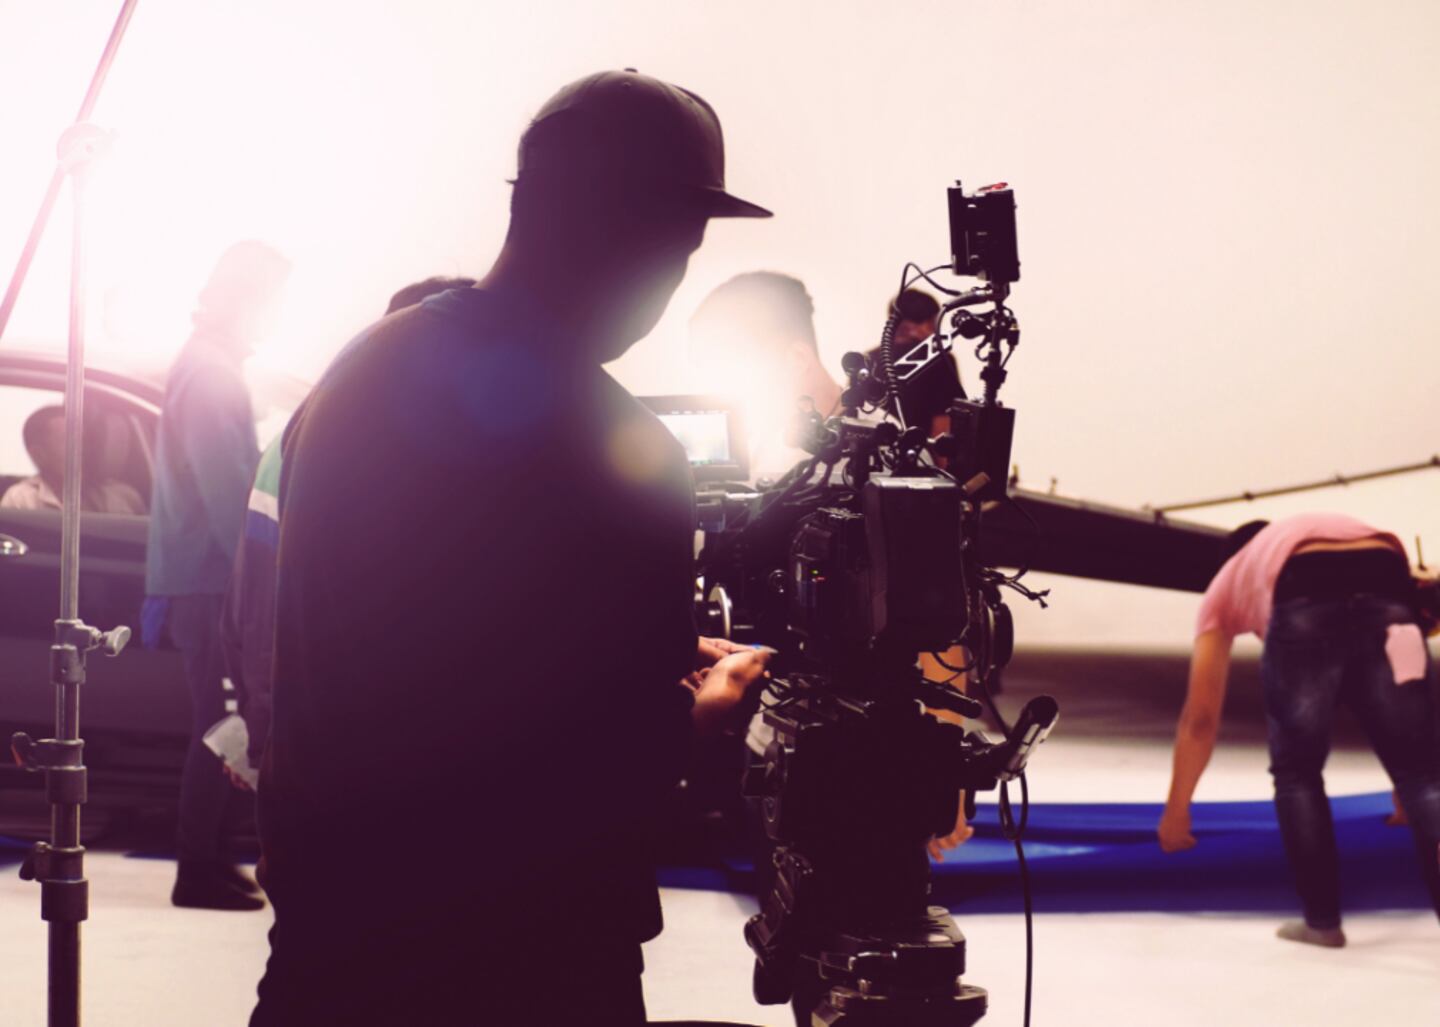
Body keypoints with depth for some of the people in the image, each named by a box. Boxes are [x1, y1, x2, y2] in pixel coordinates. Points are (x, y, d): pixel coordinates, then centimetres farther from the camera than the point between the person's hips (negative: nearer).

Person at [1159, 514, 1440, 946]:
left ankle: (1322, 920, 15)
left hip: (1306, 599, -2)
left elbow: (1200, 717, 35)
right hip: (1387, 588, 2)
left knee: (1296, 772, 17)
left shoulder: (1226, 583, 38)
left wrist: (1176, 810, 44)